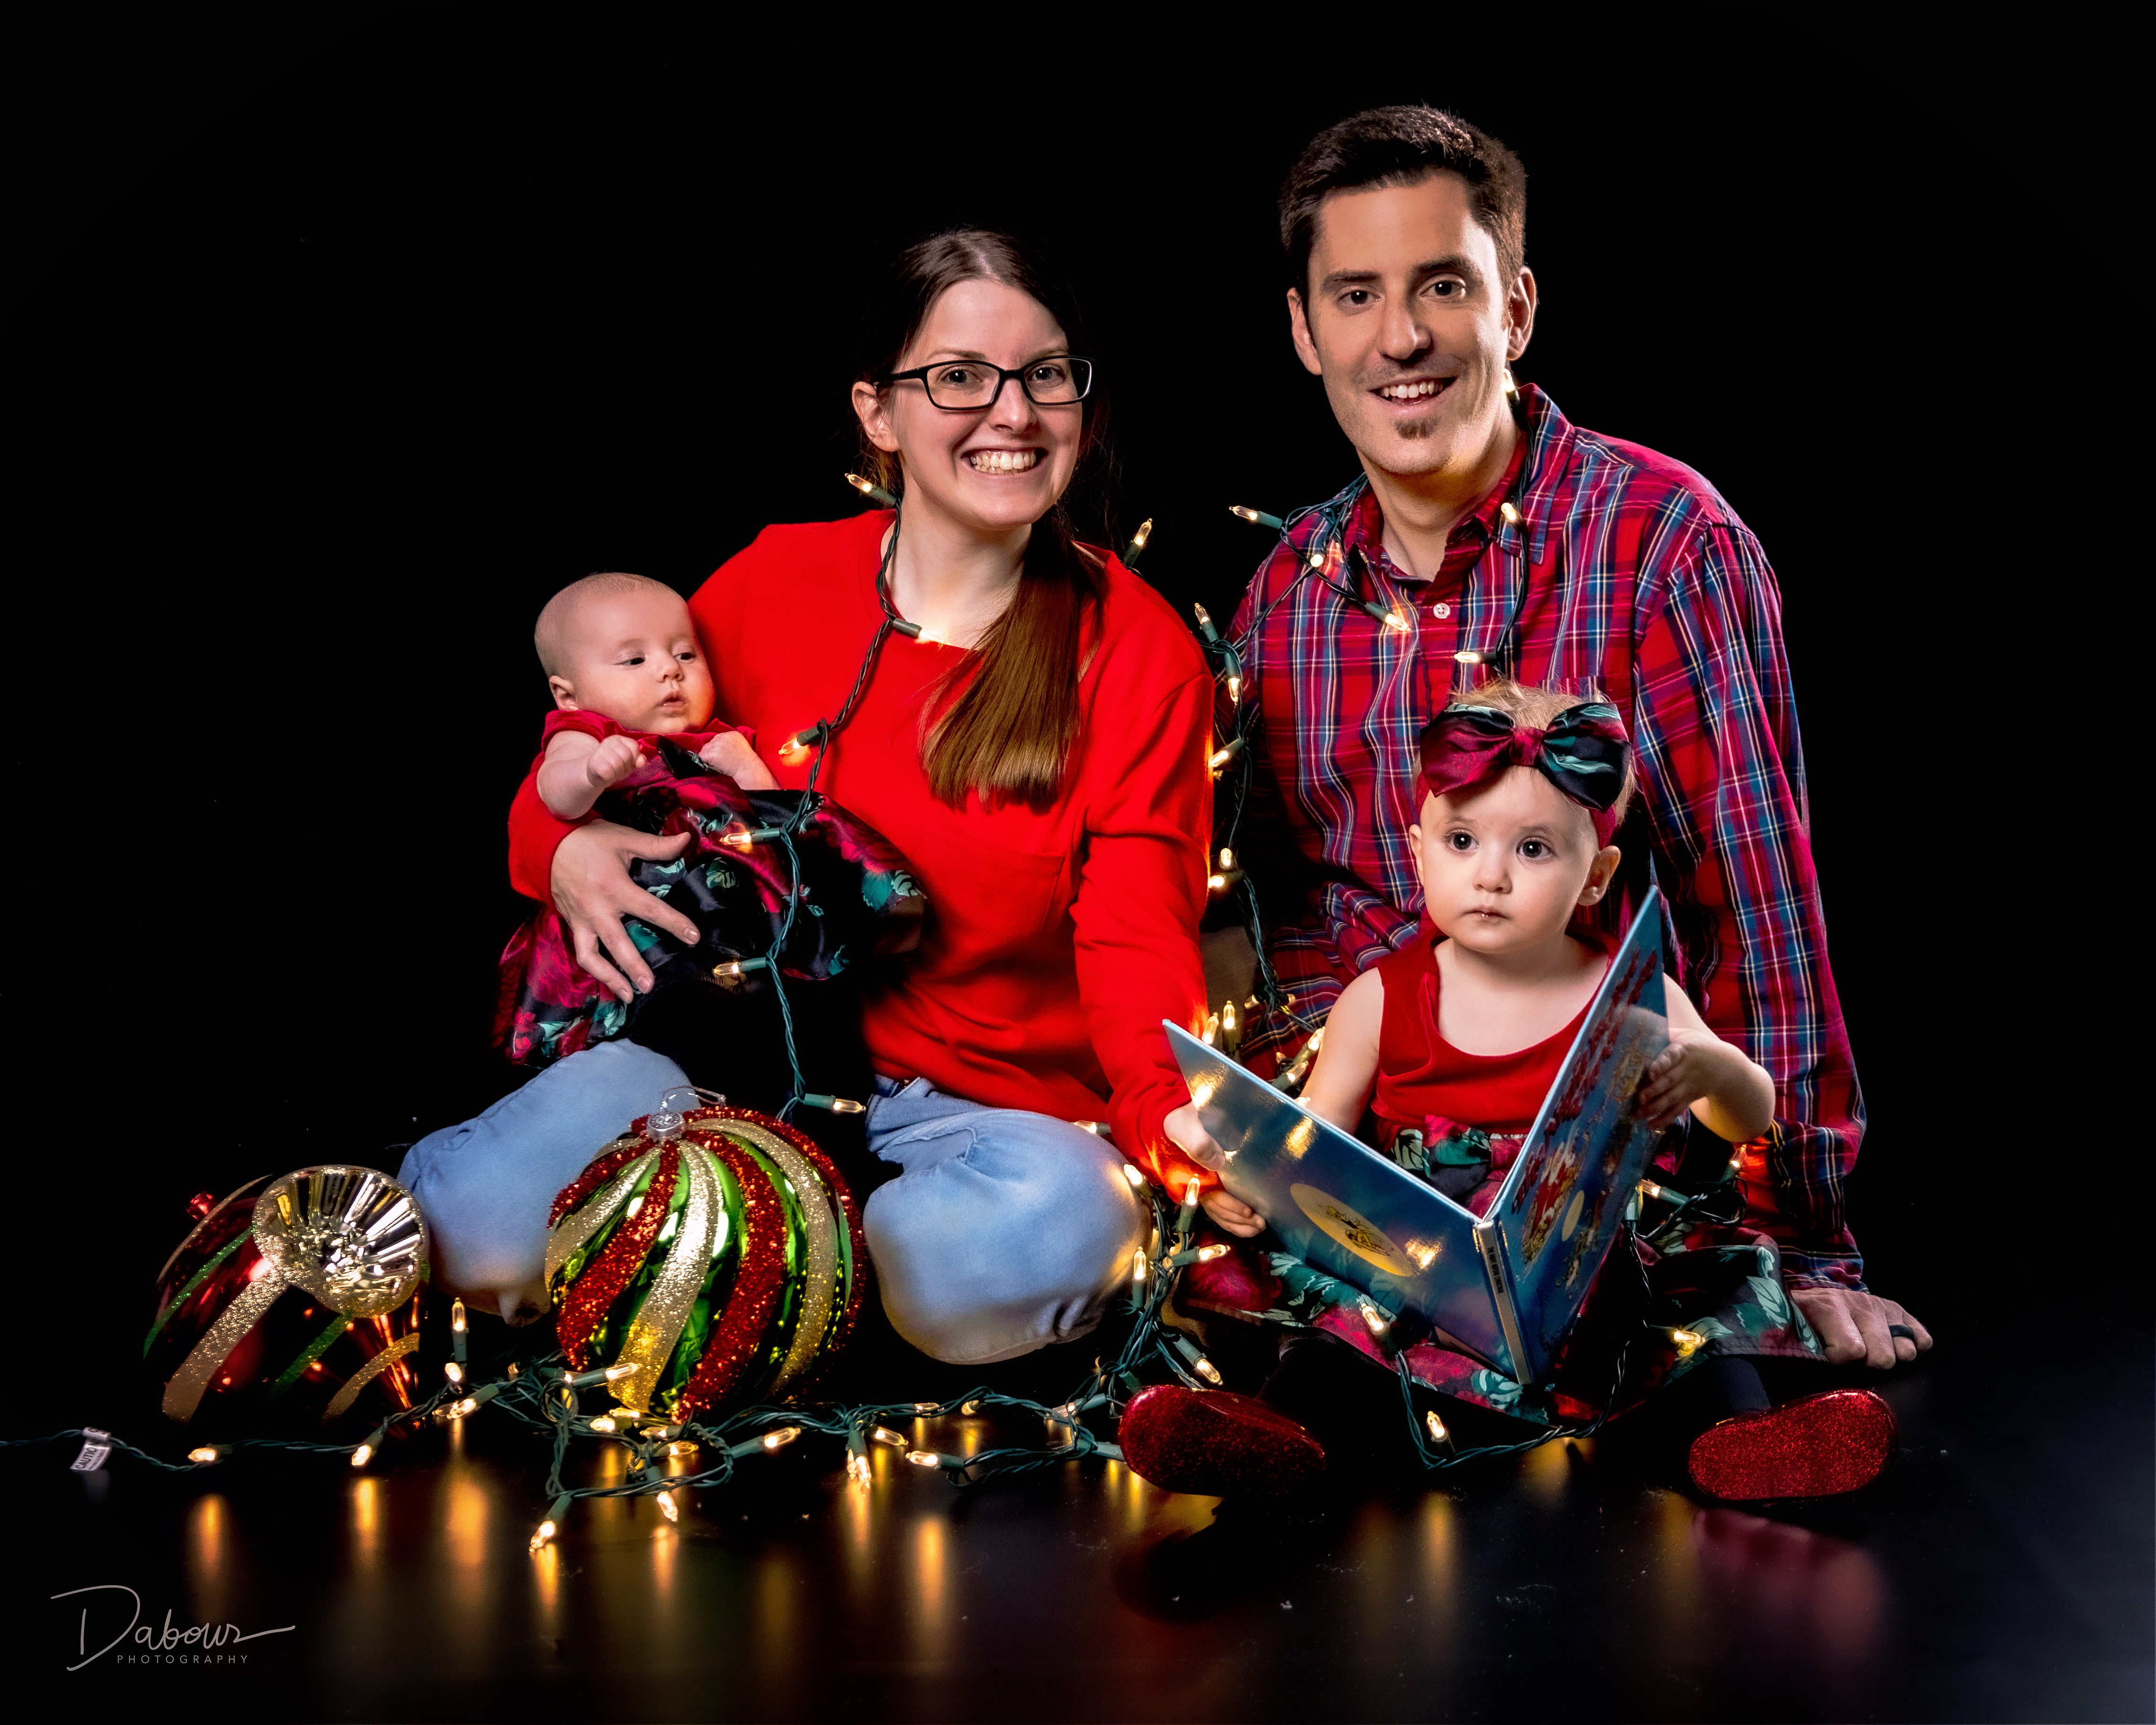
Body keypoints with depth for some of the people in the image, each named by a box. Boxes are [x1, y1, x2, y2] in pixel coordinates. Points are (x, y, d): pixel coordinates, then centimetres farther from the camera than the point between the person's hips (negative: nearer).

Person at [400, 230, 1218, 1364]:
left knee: (1039, 1233, -36)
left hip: (1000, 1102, 0)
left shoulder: (1138, 653, -3)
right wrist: (563, 849, -9)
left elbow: (1135, 942, -9)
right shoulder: (775, 583, 3)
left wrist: (1181, 1119, -30)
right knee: (486, 1231, -25)